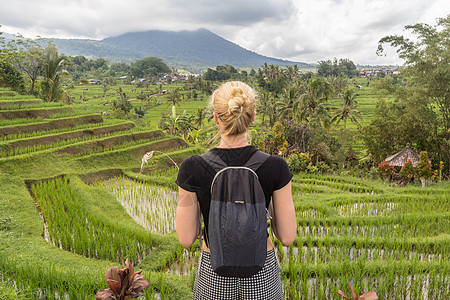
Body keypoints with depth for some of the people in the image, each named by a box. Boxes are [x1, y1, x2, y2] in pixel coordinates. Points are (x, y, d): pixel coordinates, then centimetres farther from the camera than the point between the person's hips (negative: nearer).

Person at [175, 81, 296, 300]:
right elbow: (287, 237, -10)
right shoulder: (275, 167, -17)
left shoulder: (193, 168, -19)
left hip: (213, 275, 0)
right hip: (261, 276, 1)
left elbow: (186, 239, -11)